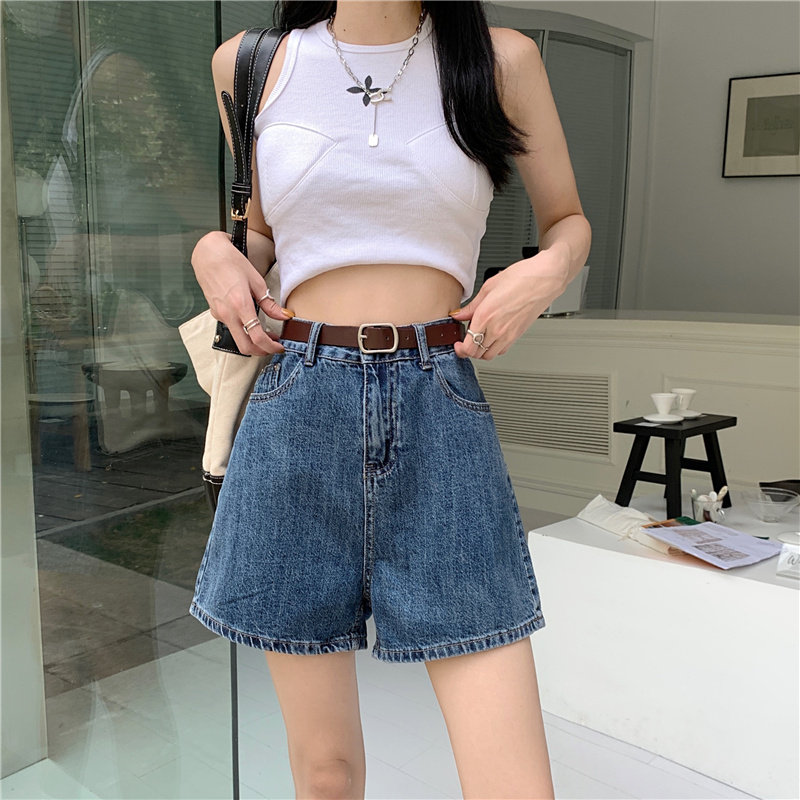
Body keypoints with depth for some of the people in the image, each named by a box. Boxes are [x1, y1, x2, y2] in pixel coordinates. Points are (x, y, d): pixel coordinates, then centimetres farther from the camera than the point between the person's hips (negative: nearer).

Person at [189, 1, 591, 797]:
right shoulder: (251, 64, 10)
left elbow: (567, 220, 18)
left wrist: (547, 270, -4)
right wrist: (213, 249, 3)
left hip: (442, 411, 0)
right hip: (298, 410, 1)